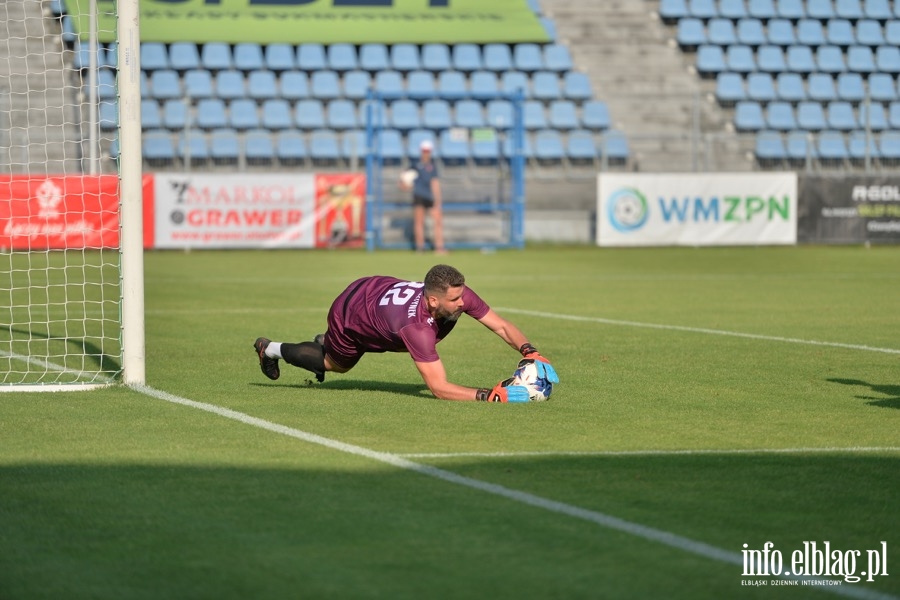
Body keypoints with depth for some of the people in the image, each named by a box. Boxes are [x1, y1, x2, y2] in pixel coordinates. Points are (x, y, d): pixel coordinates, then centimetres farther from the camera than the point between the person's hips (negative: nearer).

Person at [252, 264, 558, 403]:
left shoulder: (459, 295, -32)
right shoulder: (416, 326, -48)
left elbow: (501, 326, -23)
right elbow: (439, 388, -49)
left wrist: (531, 353, -41)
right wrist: (490, 395, -58)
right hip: (350, 312, -6)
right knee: (336, 365, 24)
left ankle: (327, 342, 46)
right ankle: (272, 350, 48)